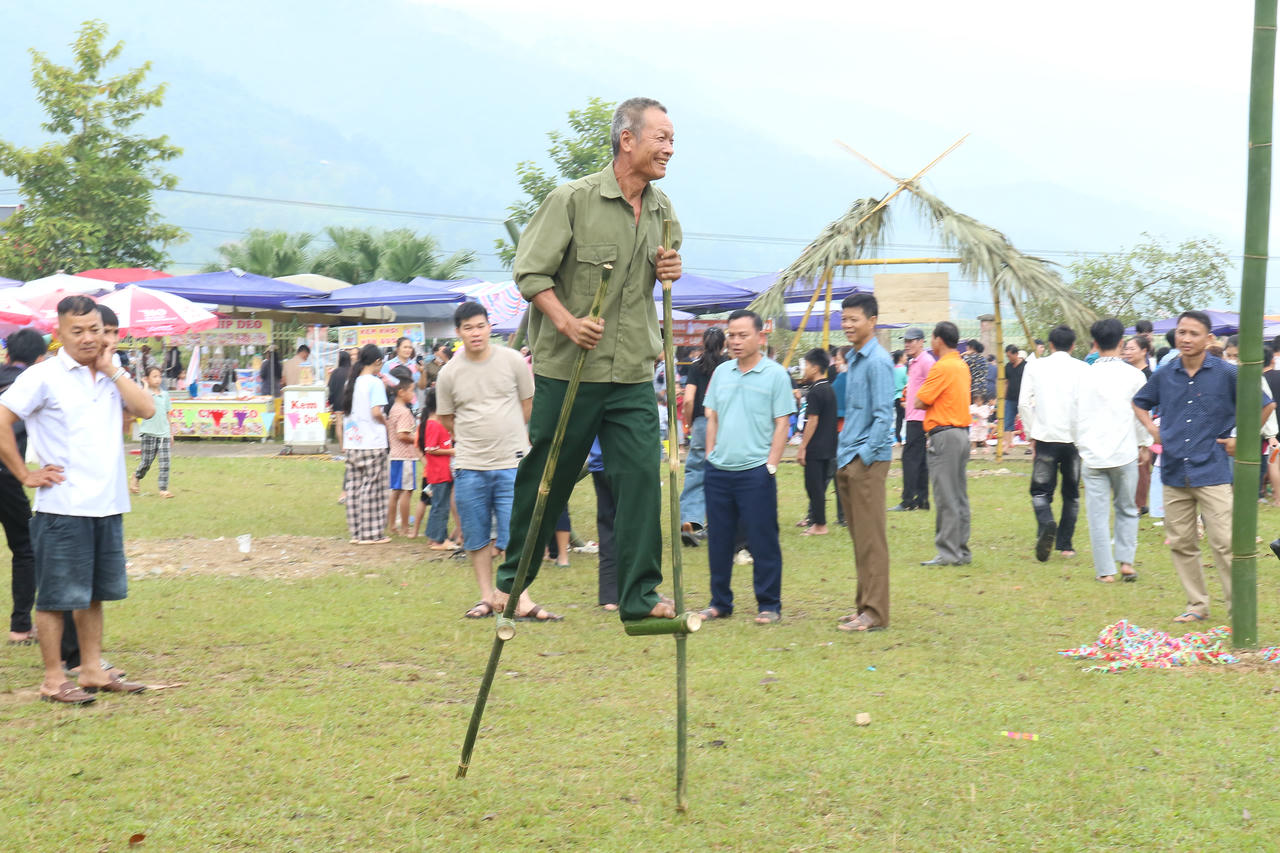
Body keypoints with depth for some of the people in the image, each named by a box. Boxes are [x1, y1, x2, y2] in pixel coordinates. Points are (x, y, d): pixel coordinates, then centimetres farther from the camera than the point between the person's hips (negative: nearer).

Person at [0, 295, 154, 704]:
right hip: (63, 508, -6)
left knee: (93, 593, 15)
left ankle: (92, 671, 24)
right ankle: (53, 680, 8)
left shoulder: (111, 376, 12)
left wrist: (112, 369, -3)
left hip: (108, 505, 6)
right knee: (57, 596, 1)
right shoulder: (45, 376, -7)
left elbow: (146, 409, -1)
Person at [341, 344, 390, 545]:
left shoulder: (351, 382, 10)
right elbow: (376, 412, -19)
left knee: (354, 486, 8)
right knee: (371, 487, -2)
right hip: (372, 443, -7)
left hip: (351, 444, 7)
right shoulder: (375, 383, -10)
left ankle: (356, 532, 13)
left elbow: (345, 412, 13)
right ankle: (371, 534, 1)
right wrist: (386, 422, -1)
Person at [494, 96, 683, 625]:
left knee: (642, 476, -6)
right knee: (546, 478, 7)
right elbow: (530, 270, -8)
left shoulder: (662, 209, 9)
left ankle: (640, 595, -1)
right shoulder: (573, 199, -9)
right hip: (568, 368, -4)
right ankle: (512, 580, 25)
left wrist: (670, 270, 4)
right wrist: (567, 321, -21)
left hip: (633, 373, 4)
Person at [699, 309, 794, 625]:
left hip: (755, 471, -5)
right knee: (718, 540, 10)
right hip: (719, 470, 5)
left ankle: (769, 605, 8)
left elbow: (782, 424, -4)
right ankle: (720, 602, 20)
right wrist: (710, 456, 8)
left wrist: (771, 464, -10)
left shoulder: (775, 374, -3)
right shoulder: (721, 372, 11)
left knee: (763, 542, -1)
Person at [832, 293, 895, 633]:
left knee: (870, 539, -6)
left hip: (868, 459, -9)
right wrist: (844, 456, 15)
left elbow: (883, 416, -16)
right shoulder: (854, 359, 16)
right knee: (859, 538, 12)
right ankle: (864, 605, 19)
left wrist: (864, 457, -17)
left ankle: (874, 613, -2)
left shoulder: (878, 362, -12)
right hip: (849, 459, 9)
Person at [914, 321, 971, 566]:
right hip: (962, 432, 9)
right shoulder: (962, 366, 14)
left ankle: (948, 553, -7)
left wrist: (925, 401, 6)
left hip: (944, 434, -9)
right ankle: (962, 550, 15)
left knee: (946, 498, -7)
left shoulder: (942, 367, -14)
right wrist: (935, 404, 4)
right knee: (959, 496, 11)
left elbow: (919, 402, -13)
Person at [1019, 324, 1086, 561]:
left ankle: (1046, 524, -25)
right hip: (1074, 438, 1)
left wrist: (1031, 435, 10)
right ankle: (1065, 544, 13)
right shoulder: (1082, 369, 1)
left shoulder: (1036, 367, 4)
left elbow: (1024, 404, 1)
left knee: (1041, 490, 5)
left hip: (1045, 436, 0)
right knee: (1071, 493, 13)